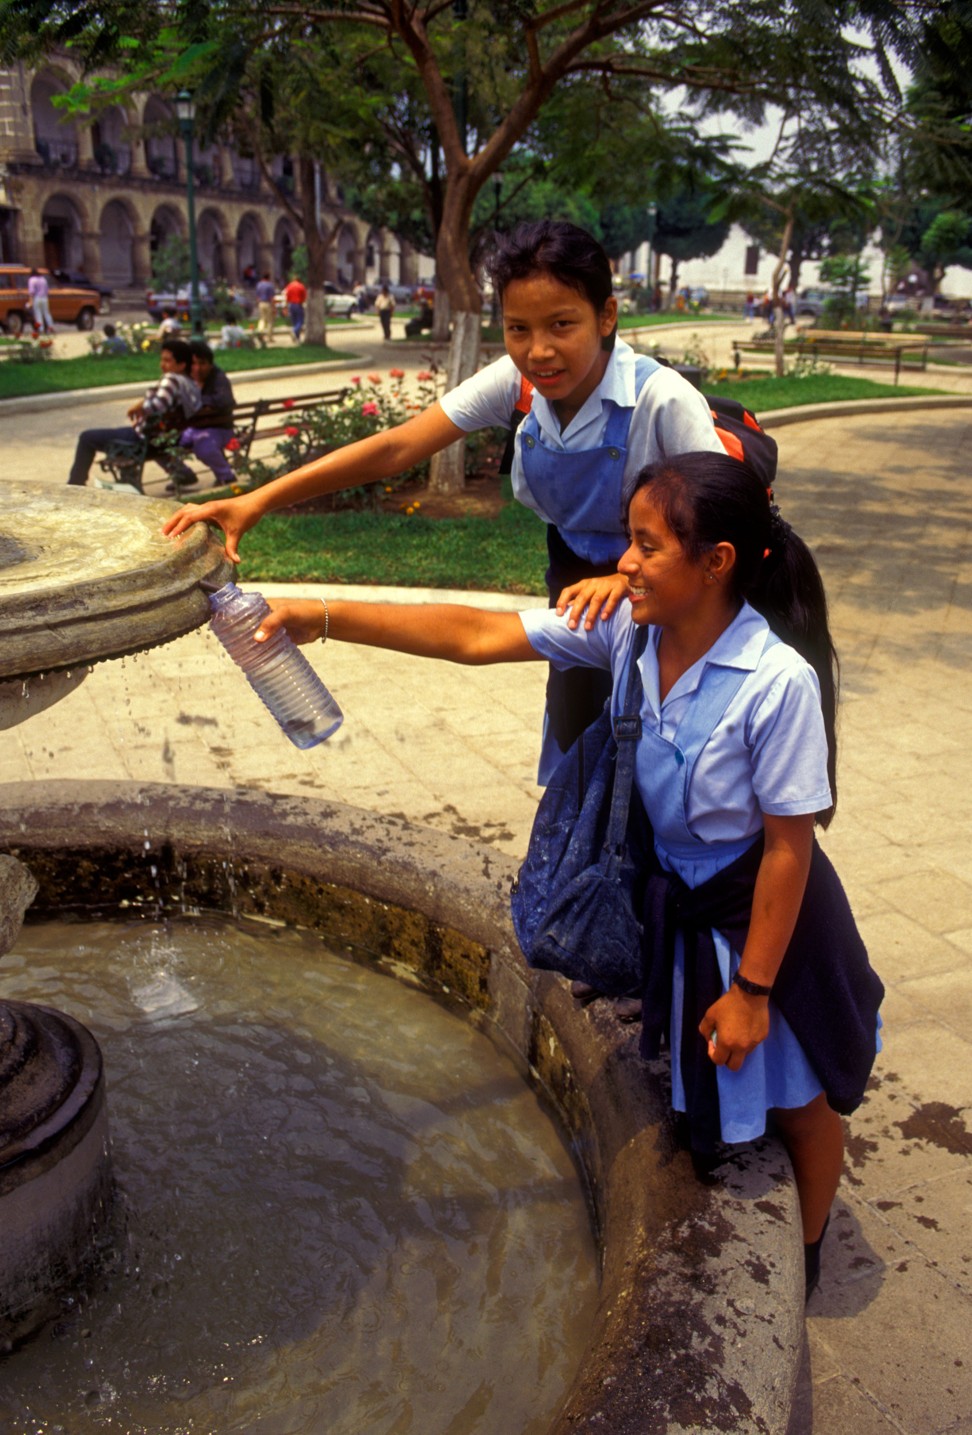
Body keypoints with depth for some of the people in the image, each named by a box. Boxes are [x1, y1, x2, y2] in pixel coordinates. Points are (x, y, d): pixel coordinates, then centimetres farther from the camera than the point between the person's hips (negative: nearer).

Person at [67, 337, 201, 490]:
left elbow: (157, 405, -36)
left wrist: (139, 407, -16)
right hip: (168, 442, 9)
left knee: (87, 438, 5)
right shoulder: (194, 387, 4)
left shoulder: (172, 379, -19)